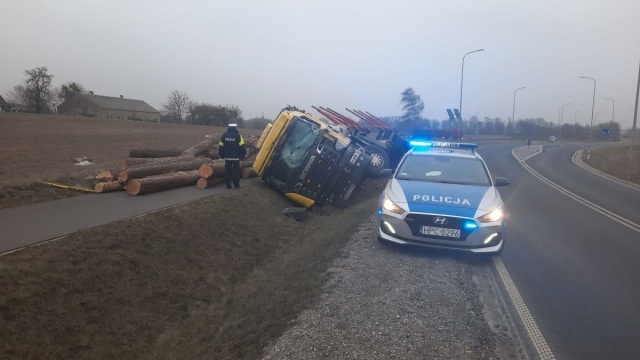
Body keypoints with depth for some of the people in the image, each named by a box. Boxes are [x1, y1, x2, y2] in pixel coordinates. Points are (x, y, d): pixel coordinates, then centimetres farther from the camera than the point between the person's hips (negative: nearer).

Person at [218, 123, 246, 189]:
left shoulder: (224, 135, 3)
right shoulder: (238, 135, -8)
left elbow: (220, 146, 6)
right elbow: (242, 146, -12)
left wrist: (221, 155, 16)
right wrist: (243, 155, -3)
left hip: (227, 157, 3)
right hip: (236, 157, -3)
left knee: (227, 171, 9)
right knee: (236, 171, 3)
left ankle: (228, 185, 10)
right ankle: (236, 185, 4)